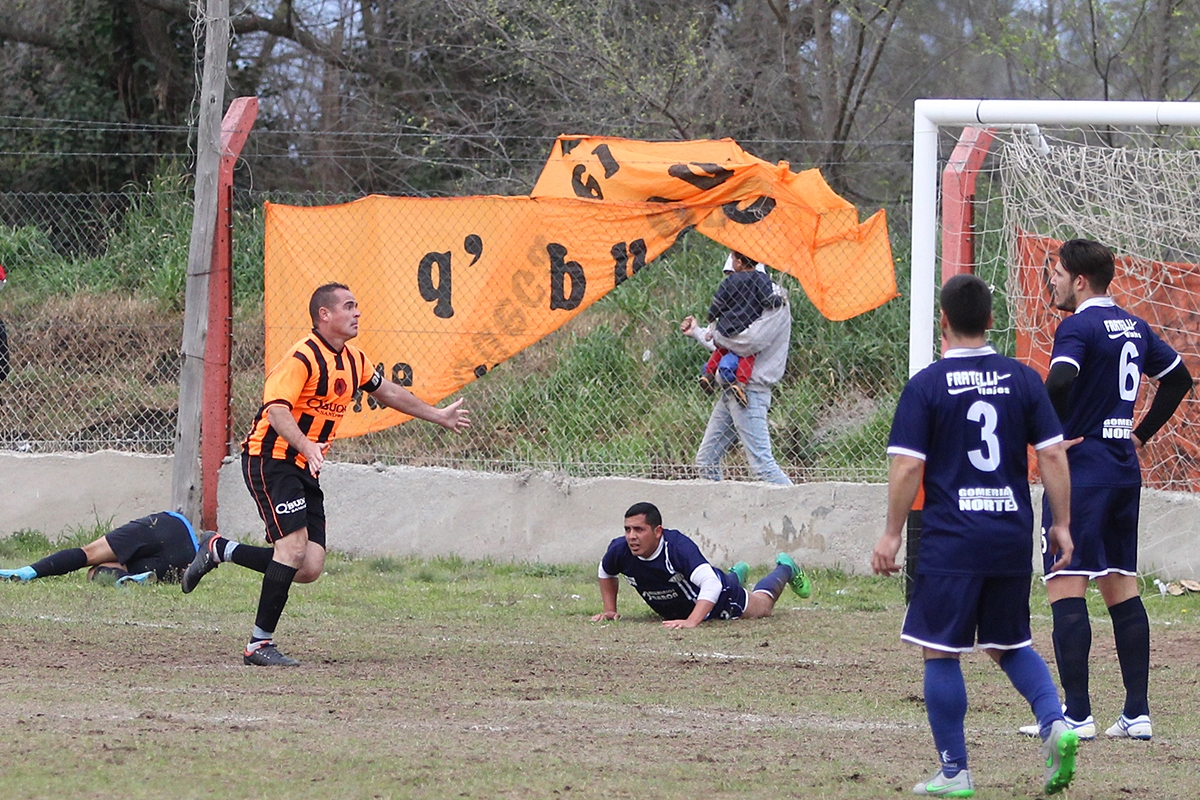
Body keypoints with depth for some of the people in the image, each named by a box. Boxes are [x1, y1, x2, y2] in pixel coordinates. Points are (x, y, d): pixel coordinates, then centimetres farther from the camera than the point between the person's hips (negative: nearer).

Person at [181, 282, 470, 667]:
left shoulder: (353, 361, 12)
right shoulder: (303, 357, -16)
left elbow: (388, 392, 28)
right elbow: (277, 409, -26)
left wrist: (439, 416, 34)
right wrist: (306, 445, -42)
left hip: (305, 469, 8)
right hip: (270, 459, -8)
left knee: (309, 568, -2)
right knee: (294, 546, -20)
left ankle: (220, 550, 17)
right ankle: (259, 645, -13)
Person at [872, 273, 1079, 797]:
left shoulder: (925, 386, -6)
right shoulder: (1022, 380, 4)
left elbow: (907, 466, -9)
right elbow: (1053, 454, 2)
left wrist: (892, 534, -1)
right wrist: (1061, 525, 10)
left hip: (950, 543, -4)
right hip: (1013, 538, 4)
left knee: (940, 651, 5)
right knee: (1009, 644, 19)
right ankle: (1055, 723, -4)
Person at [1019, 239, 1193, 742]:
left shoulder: (1079, 327, -12)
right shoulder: (1133, 328, 13)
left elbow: (1060, 382, -30)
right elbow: (1178, 378, 24)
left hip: (1082, 469, -8)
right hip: (1124, 469, 8)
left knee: (1065, 588, -8)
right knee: (1121, 586, 13)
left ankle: (1077, 715, -12)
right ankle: (1137, 713, 10)